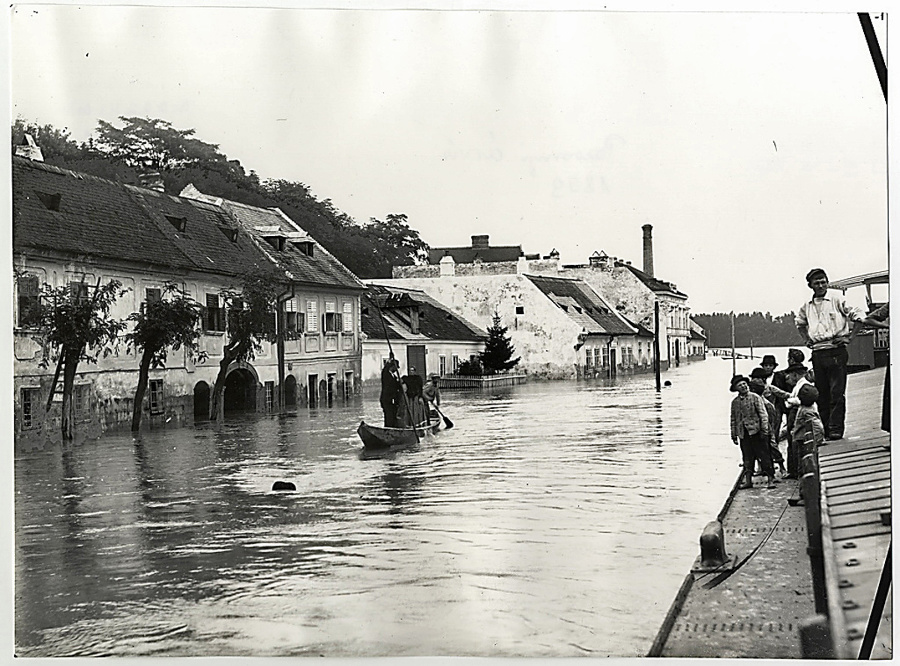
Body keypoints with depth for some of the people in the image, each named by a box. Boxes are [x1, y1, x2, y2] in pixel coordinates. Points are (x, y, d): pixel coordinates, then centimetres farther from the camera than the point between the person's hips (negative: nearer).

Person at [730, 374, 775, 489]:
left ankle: (771, 479, 1)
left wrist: (764, 430, -11)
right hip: (743, 434, 4)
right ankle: (748, 480, 12)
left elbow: (763, 414, -4)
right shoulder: (735, 402, 10)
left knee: (764, 455, -2)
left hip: (756, 431, -4)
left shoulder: (755, 397, -1)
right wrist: (734, 435, 12)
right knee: (747, 458, 7)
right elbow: (733, 419, 15)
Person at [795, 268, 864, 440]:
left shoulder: (837, 300, 0)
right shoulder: (807, 307, 12)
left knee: (837, 392, -8)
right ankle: (824, 431, 11)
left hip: (836, 350, -4)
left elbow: (857, 315, 0)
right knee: (821, 394, 6)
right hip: (818, 353, 4)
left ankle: (836, 429, -8)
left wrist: (849, 335, -3)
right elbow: (799, 323, 30)